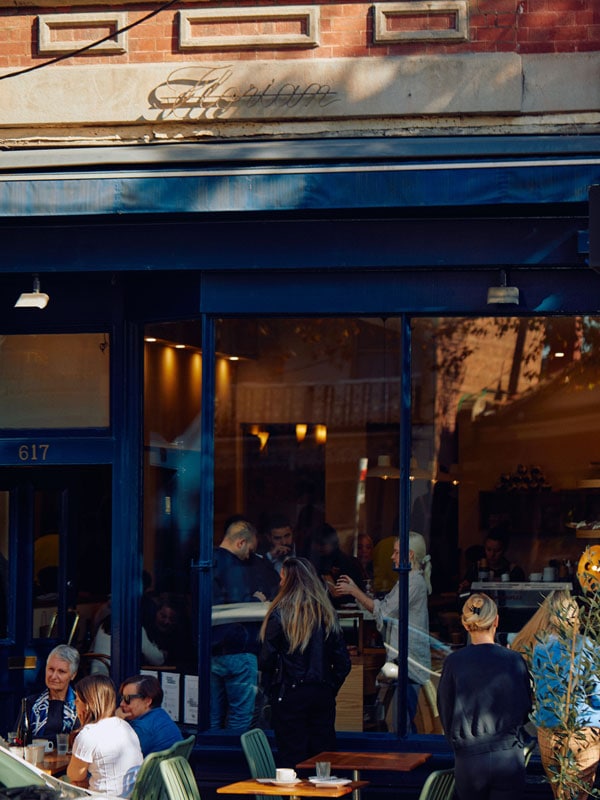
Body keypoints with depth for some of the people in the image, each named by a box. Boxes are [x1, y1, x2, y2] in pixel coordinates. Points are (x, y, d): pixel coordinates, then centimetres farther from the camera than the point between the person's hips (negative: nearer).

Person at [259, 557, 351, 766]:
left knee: (292, 759, 2)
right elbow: (343, 662, 4)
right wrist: (331, 688, 13)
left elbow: (266, 660, -9)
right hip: (323, 697, 4)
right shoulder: (327, 614, 4)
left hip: (289, 696, -4)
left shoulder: (280, 614, -10)